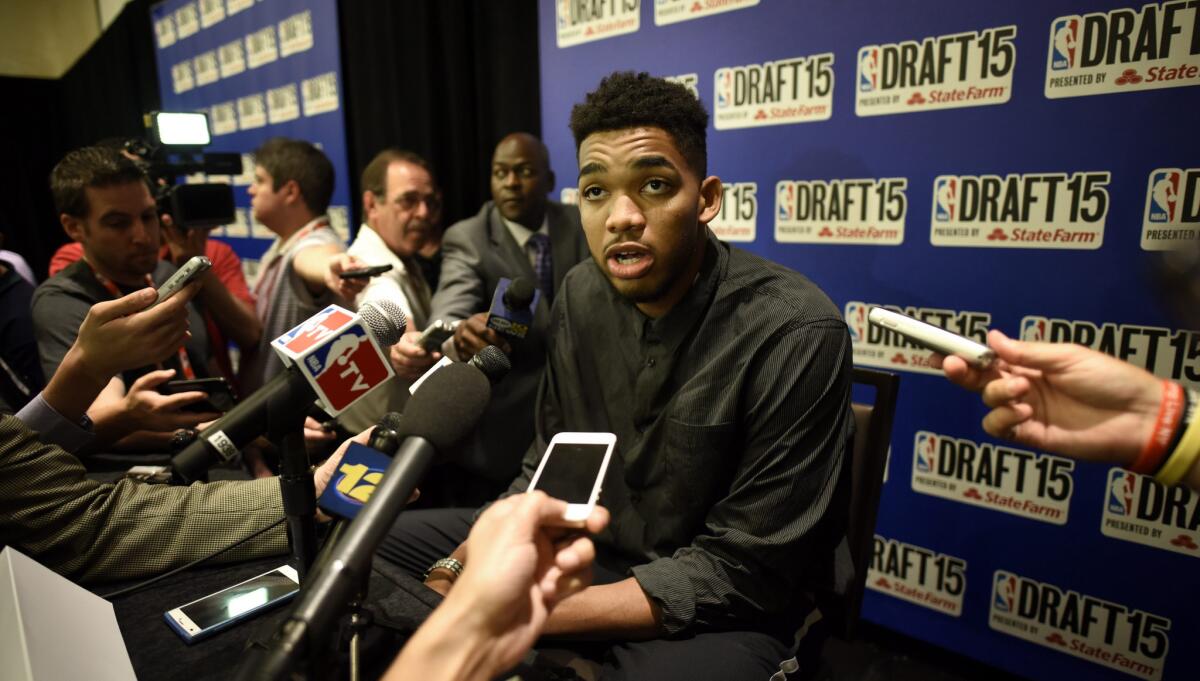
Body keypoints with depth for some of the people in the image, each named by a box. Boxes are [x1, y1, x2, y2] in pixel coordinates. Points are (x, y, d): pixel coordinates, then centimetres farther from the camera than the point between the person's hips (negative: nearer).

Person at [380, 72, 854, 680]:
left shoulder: (795, 335, -23)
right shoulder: (582, 295, -3)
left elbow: (741, 571, -21)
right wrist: (463, 571, -12)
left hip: (728, 612, -5)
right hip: (589, 547, 6)